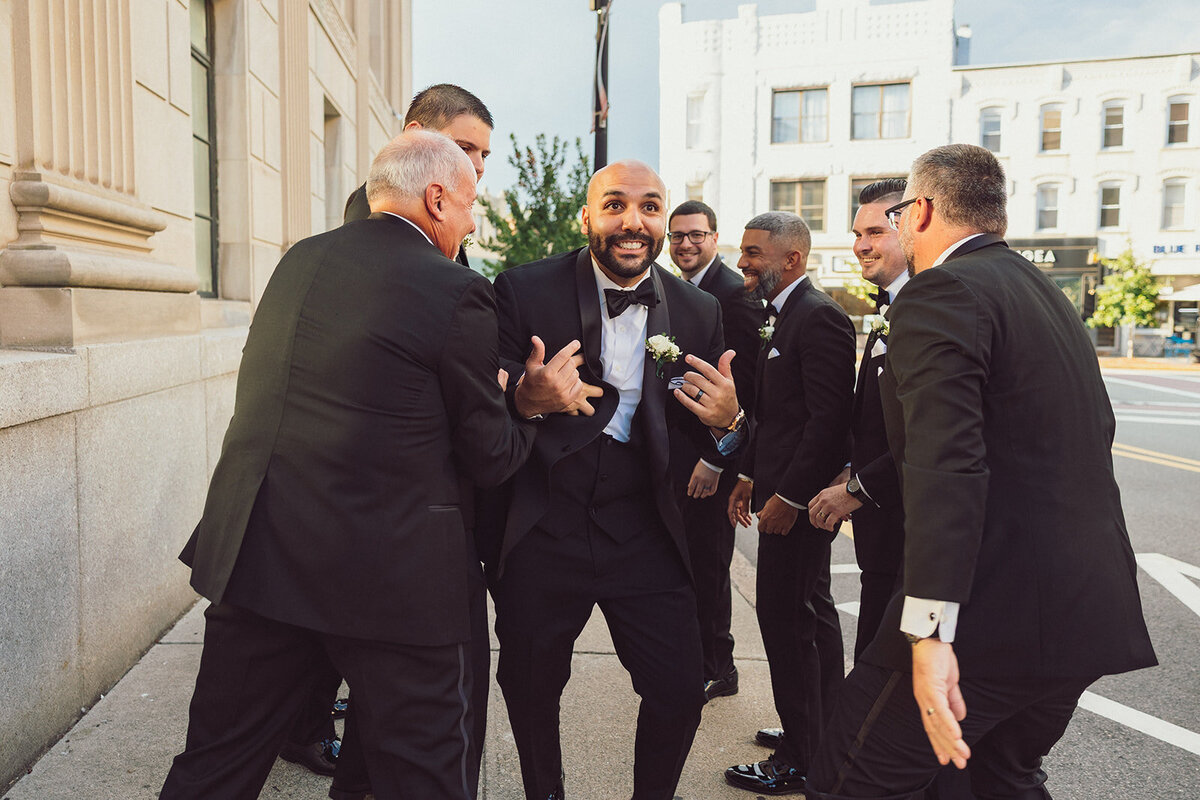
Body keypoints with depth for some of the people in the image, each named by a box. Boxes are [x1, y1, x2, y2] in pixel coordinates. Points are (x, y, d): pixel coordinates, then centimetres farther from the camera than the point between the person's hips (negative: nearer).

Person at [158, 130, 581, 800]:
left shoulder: (299, 260, 8)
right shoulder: (460, 293, -11)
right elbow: (489, 459, -7)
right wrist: (542, 404, 13)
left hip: (251, 552, 7)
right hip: (392, 576, -6)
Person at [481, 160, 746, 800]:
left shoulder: (698, 312, 1)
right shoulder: (525, 291, -8)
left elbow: (708, 441, 6)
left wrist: (726, 422, -18)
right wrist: (526, 400, -31)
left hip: (643, 535, 2)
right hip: (541, 530, -1)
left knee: (680, 692, 4)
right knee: (530, 688, 15)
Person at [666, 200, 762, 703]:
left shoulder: (734, 293, -14)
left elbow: (743, 386, -18)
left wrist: (715, 459, -20)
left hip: (710, 455, -8)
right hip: (674, 452, 8)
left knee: (707, 564, 2)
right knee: (685, 559, 17)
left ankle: (715, 670, 19)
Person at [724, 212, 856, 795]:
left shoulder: (819, 317, -16)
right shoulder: (784, 317, 16)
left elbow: (829, 419, -22)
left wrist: (788, 496, -21)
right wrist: (751, 476, 16)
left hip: (798, 501, -11)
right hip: (781, 490, 11)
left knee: (787, 620, -4)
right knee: (811, 614, 18)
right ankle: (824, 732, 33)